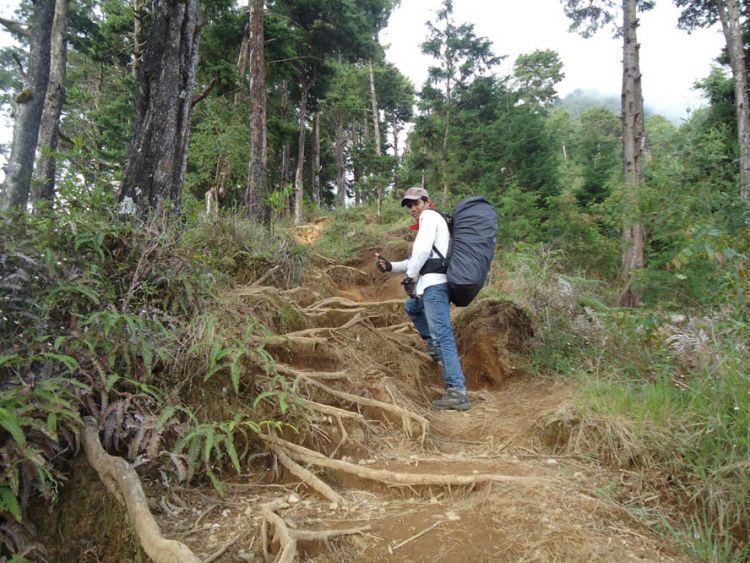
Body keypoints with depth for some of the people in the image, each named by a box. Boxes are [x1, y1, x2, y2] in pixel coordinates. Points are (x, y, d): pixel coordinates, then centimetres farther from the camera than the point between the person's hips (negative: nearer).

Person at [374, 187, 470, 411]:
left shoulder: (429, 216, 1)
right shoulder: (435, 221, 30)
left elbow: (422, 250, -16)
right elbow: (417, 259, 28)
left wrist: (409, 277, -7)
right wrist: (390, 266, 17)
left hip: (434, 284, -11)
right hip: (435, 283, 11)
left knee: (443, 335, -15)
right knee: (411, 306, 34)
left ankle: (457, 392, -19)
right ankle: (435, 345, 21)